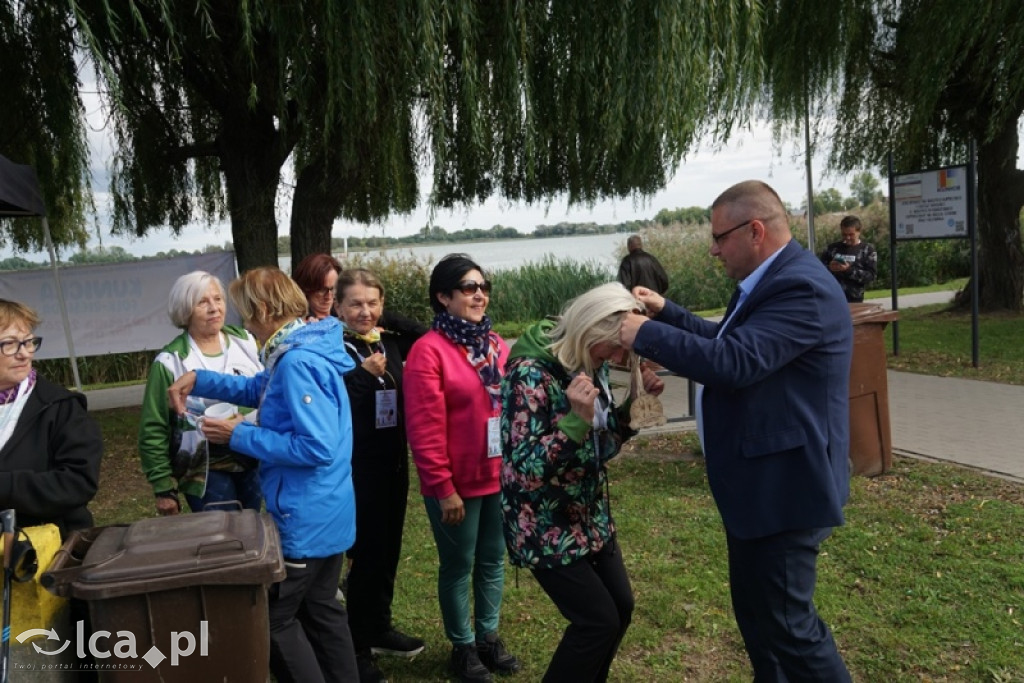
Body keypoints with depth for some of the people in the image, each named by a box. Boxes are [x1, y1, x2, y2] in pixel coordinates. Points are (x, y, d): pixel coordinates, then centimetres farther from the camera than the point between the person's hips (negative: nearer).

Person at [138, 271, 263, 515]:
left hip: (254, 464, 4)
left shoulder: (246, 343, 1)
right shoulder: (170, 363, -10)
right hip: (207, 472, -4)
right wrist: (163, 488, -4)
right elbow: (153, 430, -4)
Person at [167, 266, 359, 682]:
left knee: (274, 620, 6)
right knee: (320, 609, 21)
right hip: (325, 514, 10)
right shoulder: (299, 352, 8)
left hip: (305, 519, -10)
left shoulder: (297, 362, -24)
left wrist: (240, 436, -19)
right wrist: (198, 380, 13)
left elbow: (317, 446, -29)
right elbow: (258, 389, 25)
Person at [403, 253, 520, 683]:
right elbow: (425, 429, -17)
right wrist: (443, 488, -16)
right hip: (458, 483, -6)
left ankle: (488, 637, 36)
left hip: (500, 476, 6)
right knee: (458, 565, 11)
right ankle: (463, 647, 29)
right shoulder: (429, 350, -14)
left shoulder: (495, 344, 6)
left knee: (493, 560, 17)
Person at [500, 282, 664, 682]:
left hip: (592, 517, 8)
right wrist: (577, 420, -39)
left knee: (621, 608, 16)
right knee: (598, 620, -3)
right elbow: (525, 468, -27)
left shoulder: (592, 365, 0)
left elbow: (604, 445, 9)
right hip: (545, 527, -8)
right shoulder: (530, 371, -24)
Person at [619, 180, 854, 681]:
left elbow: (734, 362, -32)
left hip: (784, 486, -11)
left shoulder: (801, 288, -23)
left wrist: (646, 334, -22)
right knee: (754, 610, 24)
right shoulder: (770, 282, 10)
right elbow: (727, 339, 22)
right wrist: (666, 312, 13)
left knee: (786, 621, 2)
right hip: (759, 482, 11)